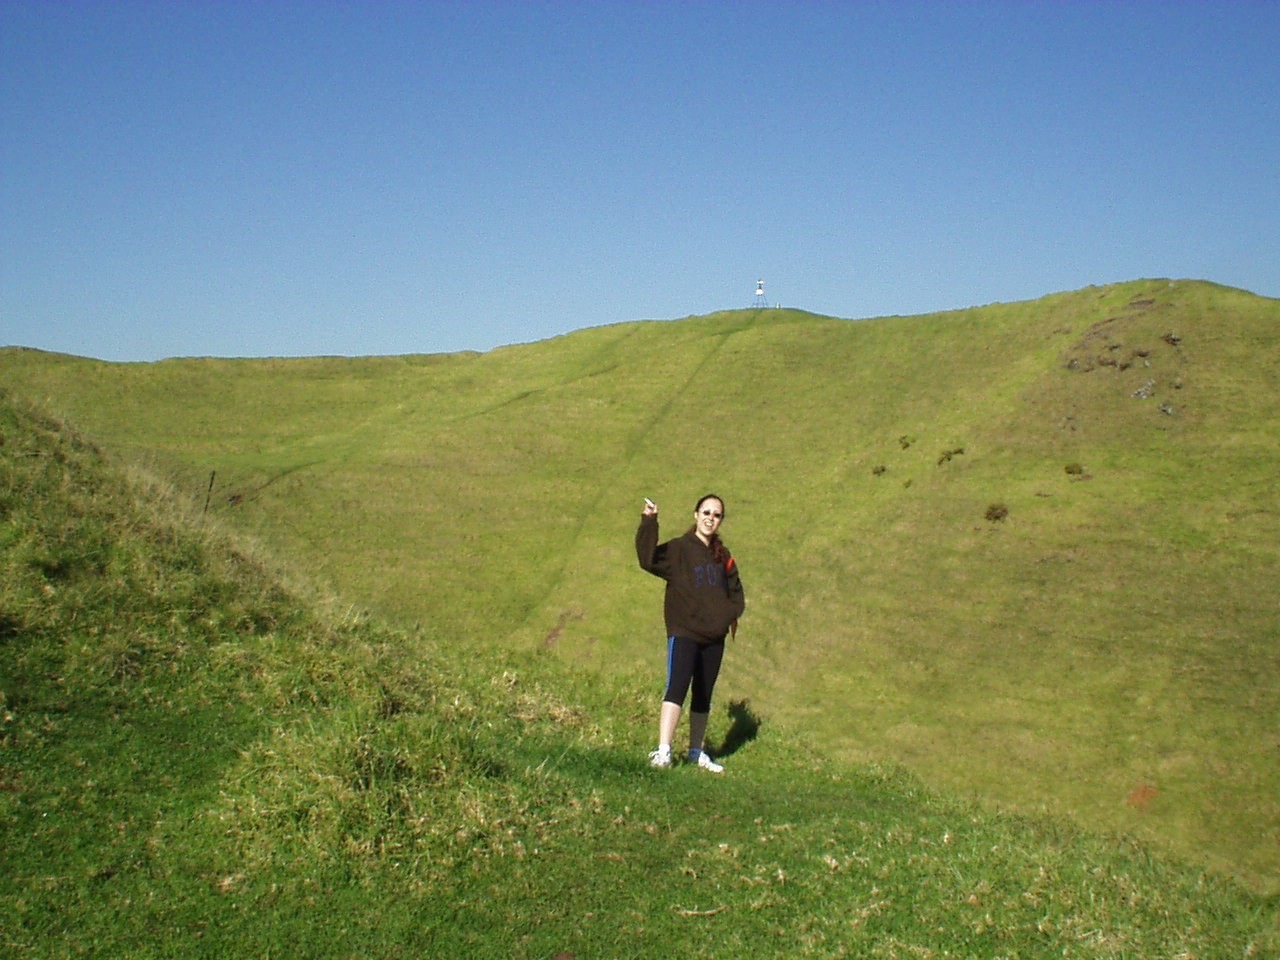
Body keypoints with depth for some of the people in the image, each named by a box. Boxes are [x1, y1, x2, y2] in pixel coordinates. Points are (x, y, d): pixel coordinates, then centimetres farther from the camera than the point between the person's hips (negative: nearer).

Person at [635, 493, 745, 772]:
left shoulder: (723, 556, 12)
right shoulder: (679, 549, -5)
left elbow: (734, 588, 23)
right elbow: (648, 559, -21)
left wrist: (733, 612, 3)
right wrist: (649, 522, -28)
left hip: (714, 636, 6)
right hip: (684, 632, -6)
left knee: (703, 696, 14)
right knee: (677, 686, -22)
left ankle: (697, 752, 26)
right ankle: (663, 751, -27)